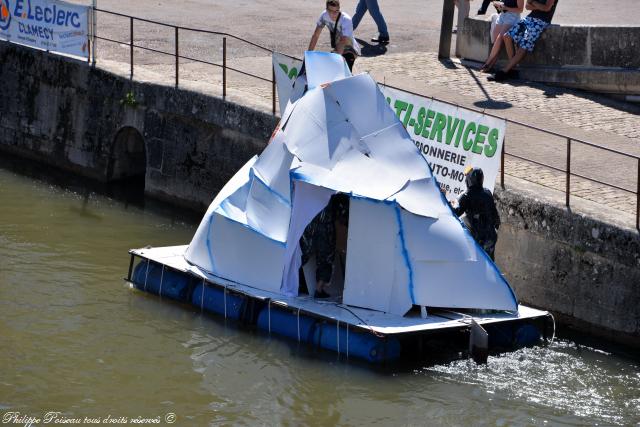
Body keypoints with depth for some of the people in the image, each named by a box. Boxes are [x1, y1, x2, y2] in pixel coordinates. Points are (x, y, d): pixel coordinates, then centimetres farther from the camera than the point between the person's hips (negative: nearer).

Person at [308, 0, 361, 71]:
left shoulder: (346, 20, -31)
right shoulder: (324, 16, -16)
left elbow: (343, 42, -42)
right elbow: (316, 35, -9)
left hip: (349, 49, -6)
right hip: (337, 49, 6)